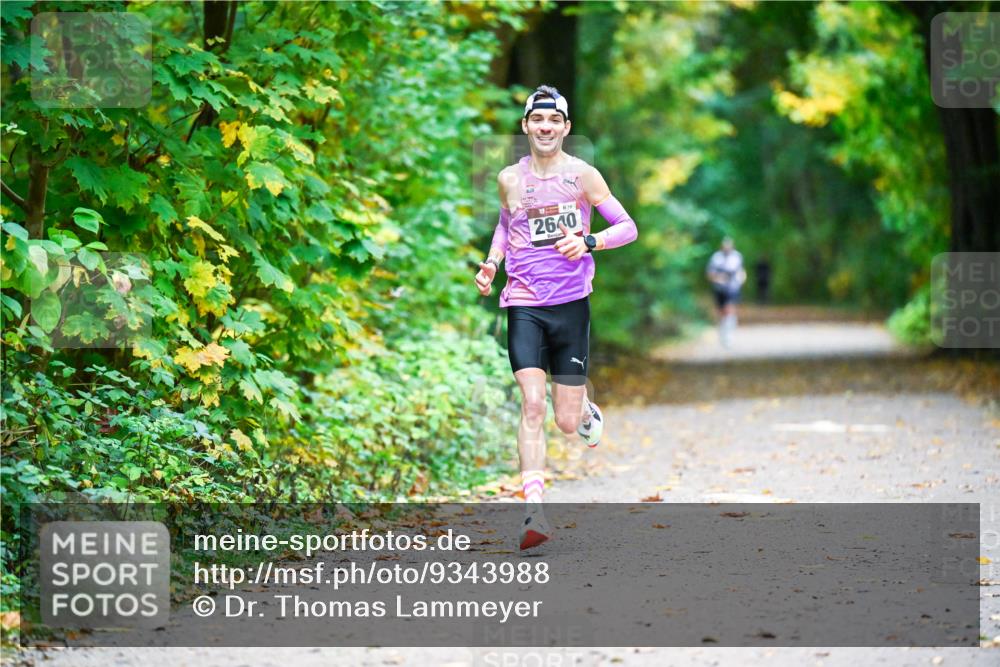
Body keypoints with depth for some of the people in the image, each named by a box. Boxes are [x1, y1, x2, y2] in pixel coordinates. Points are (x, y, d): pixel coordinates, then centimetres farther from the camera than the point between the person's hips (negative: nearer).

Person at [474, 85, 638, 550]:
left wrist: (588, 241, -15)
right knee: (532, 407, -16)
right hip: (524, 305, 1)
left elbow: (628, 228, 2)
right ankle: (534, 511, -18)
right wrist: (491, 263, 9)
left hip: (571, 303, -1)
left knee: (567, 422, 3)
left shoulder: (582, 175, 0)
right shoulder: (510, 179, 6)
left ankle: (585, 409, 42)